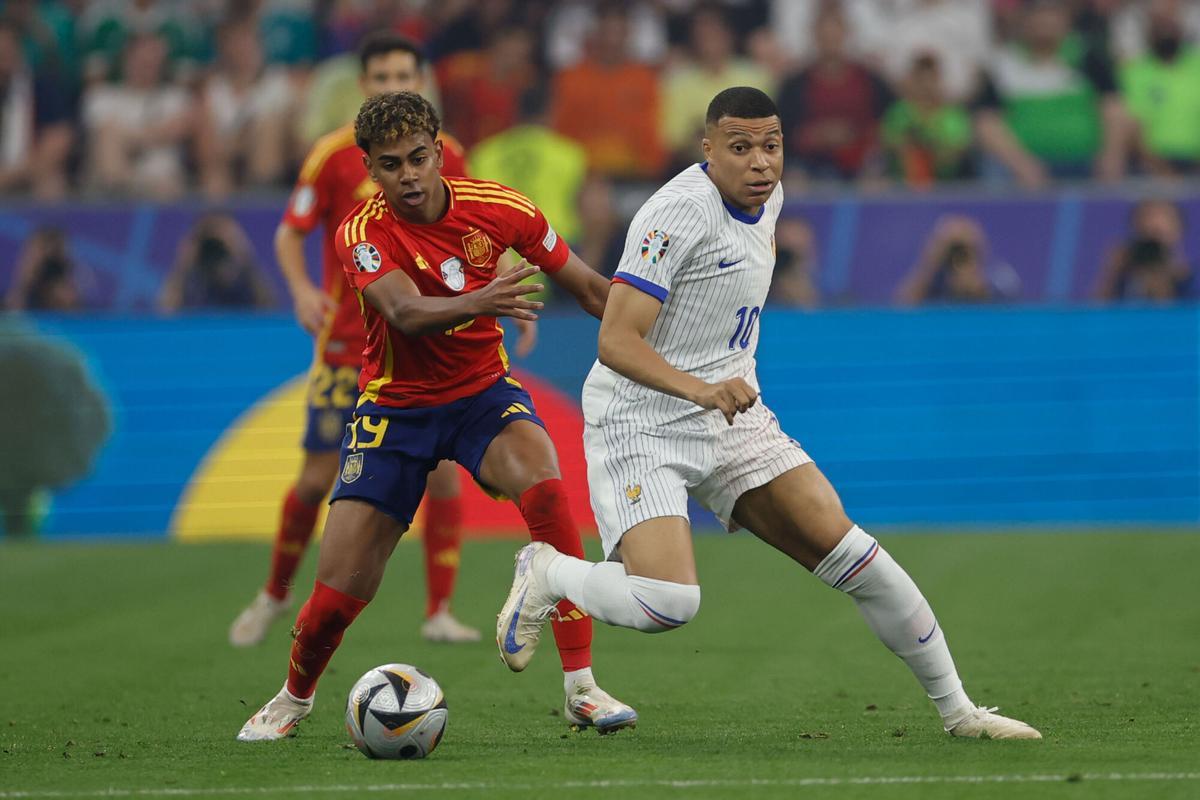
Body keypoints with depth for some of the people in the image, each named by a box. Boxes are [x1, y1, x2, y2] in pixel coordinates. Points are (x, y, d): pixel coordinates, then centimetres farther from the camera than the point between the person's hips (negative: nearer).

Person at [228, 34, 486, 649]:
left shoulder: (445, 155, 3)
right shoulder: (334, 154, -5)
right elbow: (289, 233, -1)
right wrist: (302, 289, -19)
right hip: (346, 340, -2)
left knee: (441, 470, -9)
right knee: (319, 476, -1)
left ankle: (439, 612, -1)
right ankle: (275, 595, 21)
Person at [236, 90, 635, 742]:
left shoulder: (494, 207, -10)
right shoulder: (362, 233, -18)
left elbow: (589, 288, 1)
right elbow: (406, 312, -37)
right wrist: (476, 303, -57)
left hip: (483, 392, 1)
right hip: (395, 407, -1)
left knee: (543, 484, -33)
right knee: (341, 588, -6)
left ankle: (580, 686, -29)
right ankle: (295, 696, 29)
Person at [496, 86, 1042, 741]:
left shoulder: (767, 197, 7)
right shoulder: (680, 213, -20)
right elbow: (616, 342, -26)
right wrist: (700, 389, -40)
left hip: (731, 418, 7)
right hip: (641, 424, -7)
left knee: (850, 554, -5)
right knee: (668, 602, -26)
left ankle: (957, 710, 6)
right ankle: (548, 574, 5)